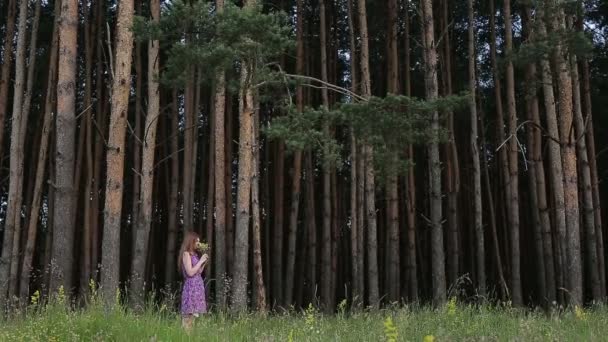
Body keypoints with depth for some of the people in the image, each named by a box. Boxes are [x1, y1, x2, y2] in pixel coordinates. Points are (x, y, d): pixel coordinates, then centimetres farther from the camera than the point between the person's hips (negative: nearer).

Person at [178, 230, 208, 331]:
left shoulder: (194, 254, 17)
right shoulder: (186, 254, -7)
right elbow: (190, 272, -16)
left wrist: (204, 262, 10)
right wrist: (201, 261, -9)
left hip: (197, 287, 9)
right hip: (191, 287, -9)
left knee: (194, 314, 6)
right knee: (189, 315, -11)